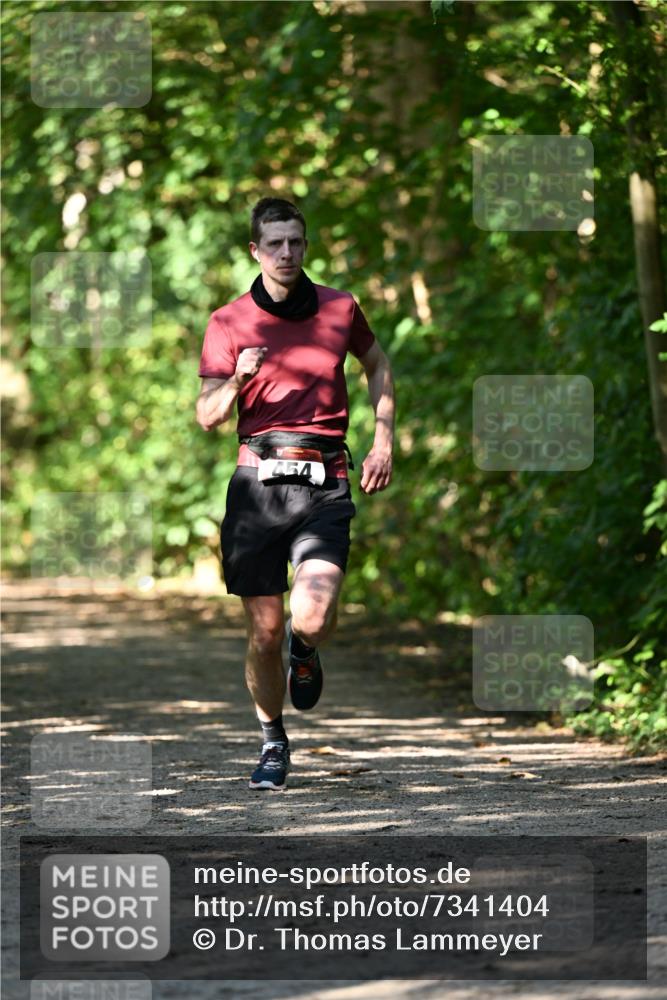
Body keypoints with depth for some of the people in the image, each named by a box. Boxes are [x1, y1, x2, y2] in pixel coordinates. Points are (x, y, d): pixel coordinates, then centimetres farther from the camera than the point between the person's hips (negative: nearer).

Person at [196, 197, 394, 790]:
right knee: (265, 632, 2)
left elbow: (378, 366, 25)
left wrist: (384, 443, 16)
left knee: (313, 620, -20)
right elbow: (207, 416, -1)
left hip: (324, 483, 0)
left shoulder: (339, 309, 7)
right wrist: (238, 380, -21)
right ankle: (273, 741, 25)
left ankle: (305, 652, 18)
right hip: (258, 480, 0)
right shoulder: (229, 323, 3)